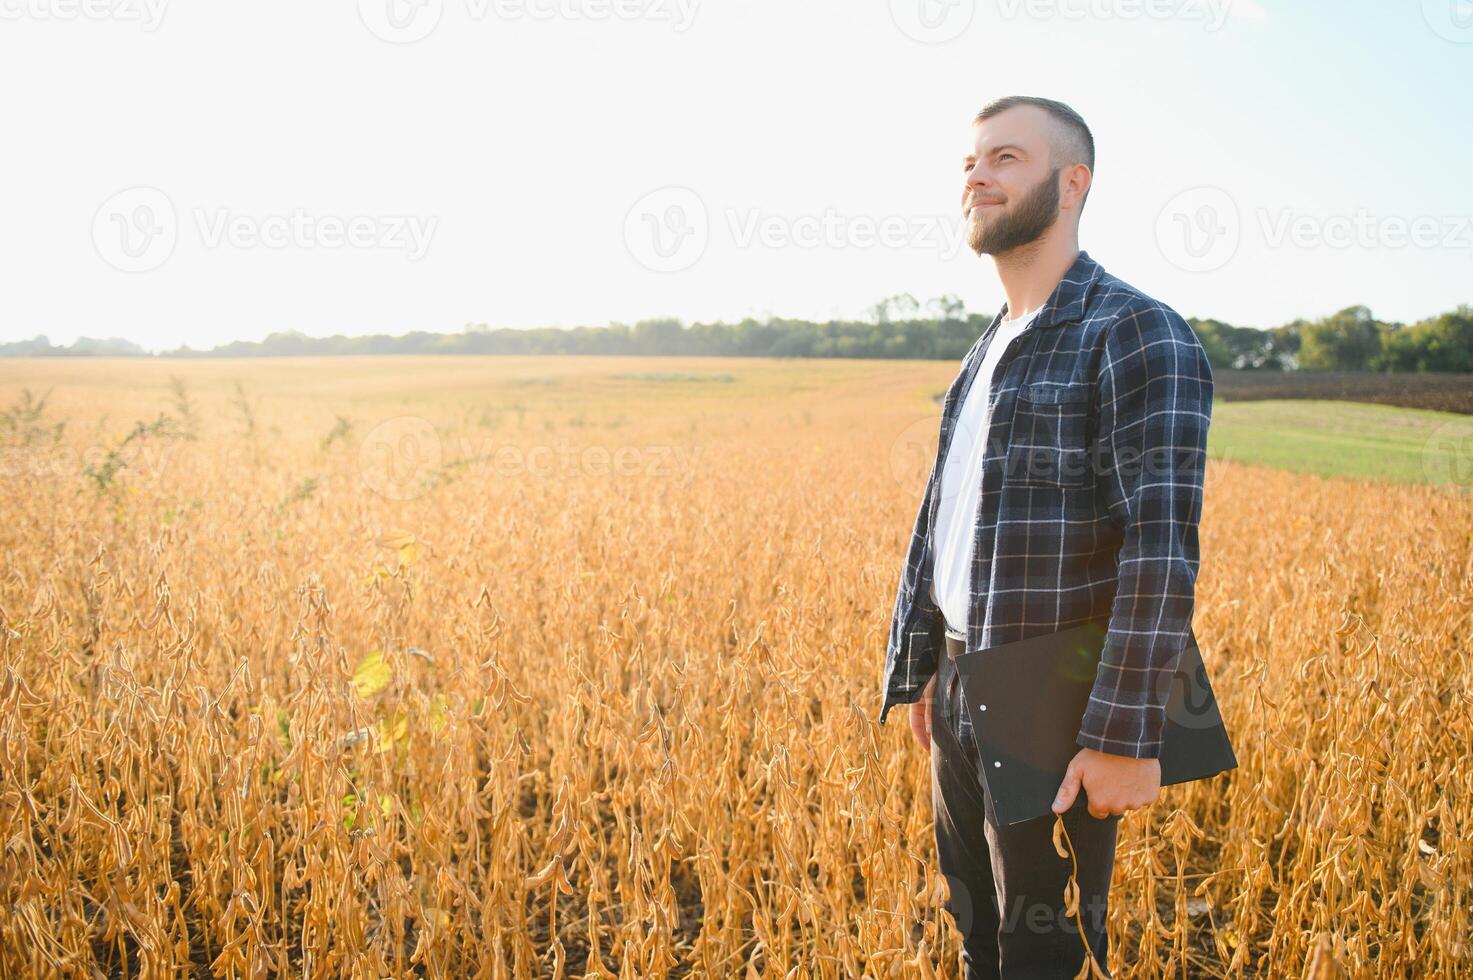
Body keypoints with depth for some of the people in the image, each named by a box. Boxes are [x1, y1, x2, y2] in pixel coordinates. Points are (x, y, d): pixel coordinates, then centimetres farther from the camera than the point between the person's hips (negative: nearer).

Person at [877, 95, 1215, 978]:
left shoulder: (1139, 334, -15)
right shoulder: (988, 352, 13)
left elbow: (1162, 544, -23)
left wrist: (1127, 737, -25)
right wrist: (920, 670, 16)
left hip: (1057, 725, -8)